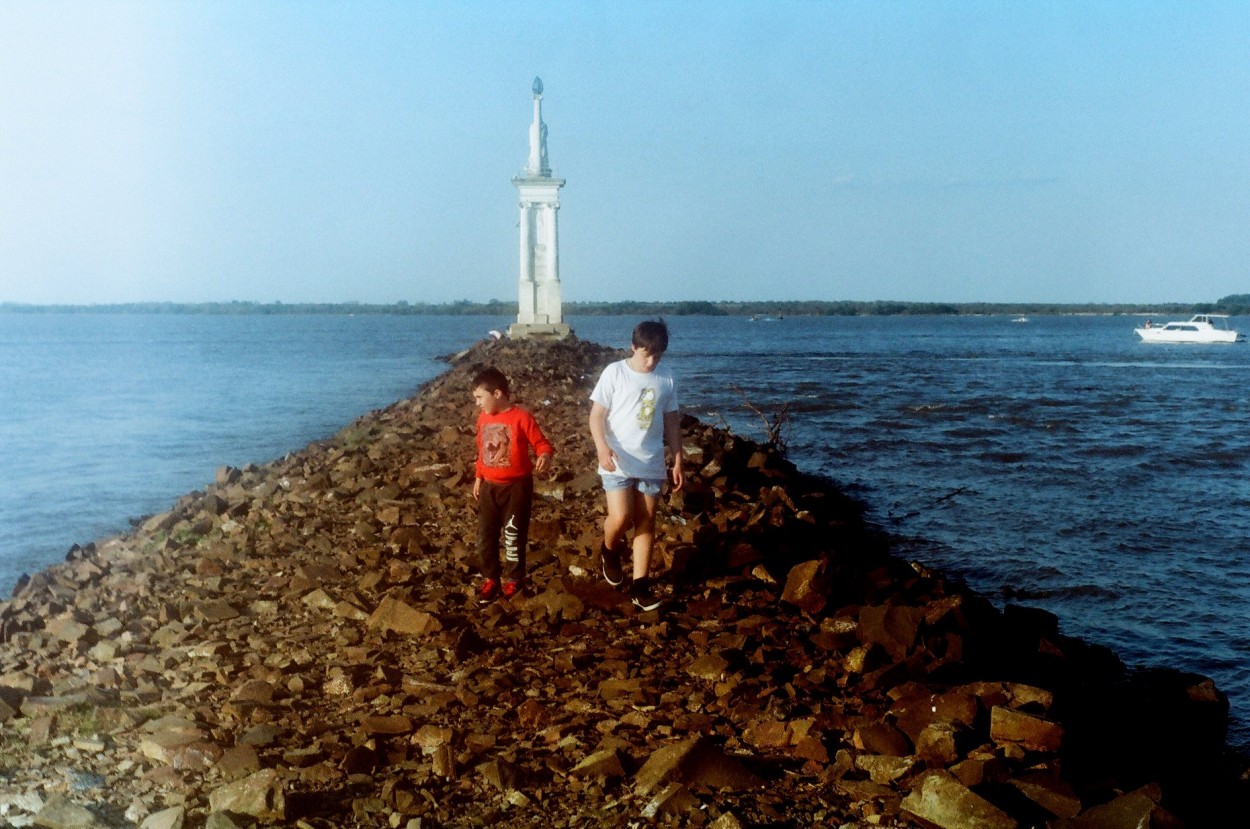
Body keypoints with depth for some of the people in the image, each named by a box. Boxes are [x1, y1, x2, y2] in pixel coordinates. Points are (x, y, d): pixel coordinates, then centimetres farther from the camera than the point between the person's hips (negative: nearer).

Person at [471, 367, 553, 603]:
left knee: (514, 535, 6)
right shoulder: (483, 418, 4)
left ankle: (515, 579, 23)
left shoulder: (522, 418, -16)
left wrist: (545, 456, -36)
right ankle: (490, 578, 22)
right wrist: (478, 478, 21)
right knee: (485, 536, 7)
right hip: (489, 486, 5)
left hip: (516, 486, -5)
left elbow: (542, 443, -14)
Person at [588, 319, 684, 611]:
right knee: (620, 518, -14)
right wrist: (602, 447, -24)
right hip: (617, 464, -3)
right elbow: (596, 415, -7)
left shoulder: (666, 378, 4)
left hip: (651, 464, 3)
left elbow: (672, 422, 12)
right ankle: (610, 550, 19)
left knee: (646, 524, 6)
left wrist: (678, 462, 9)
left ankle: (640, 585, 14)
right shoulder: (615, 373, -7)